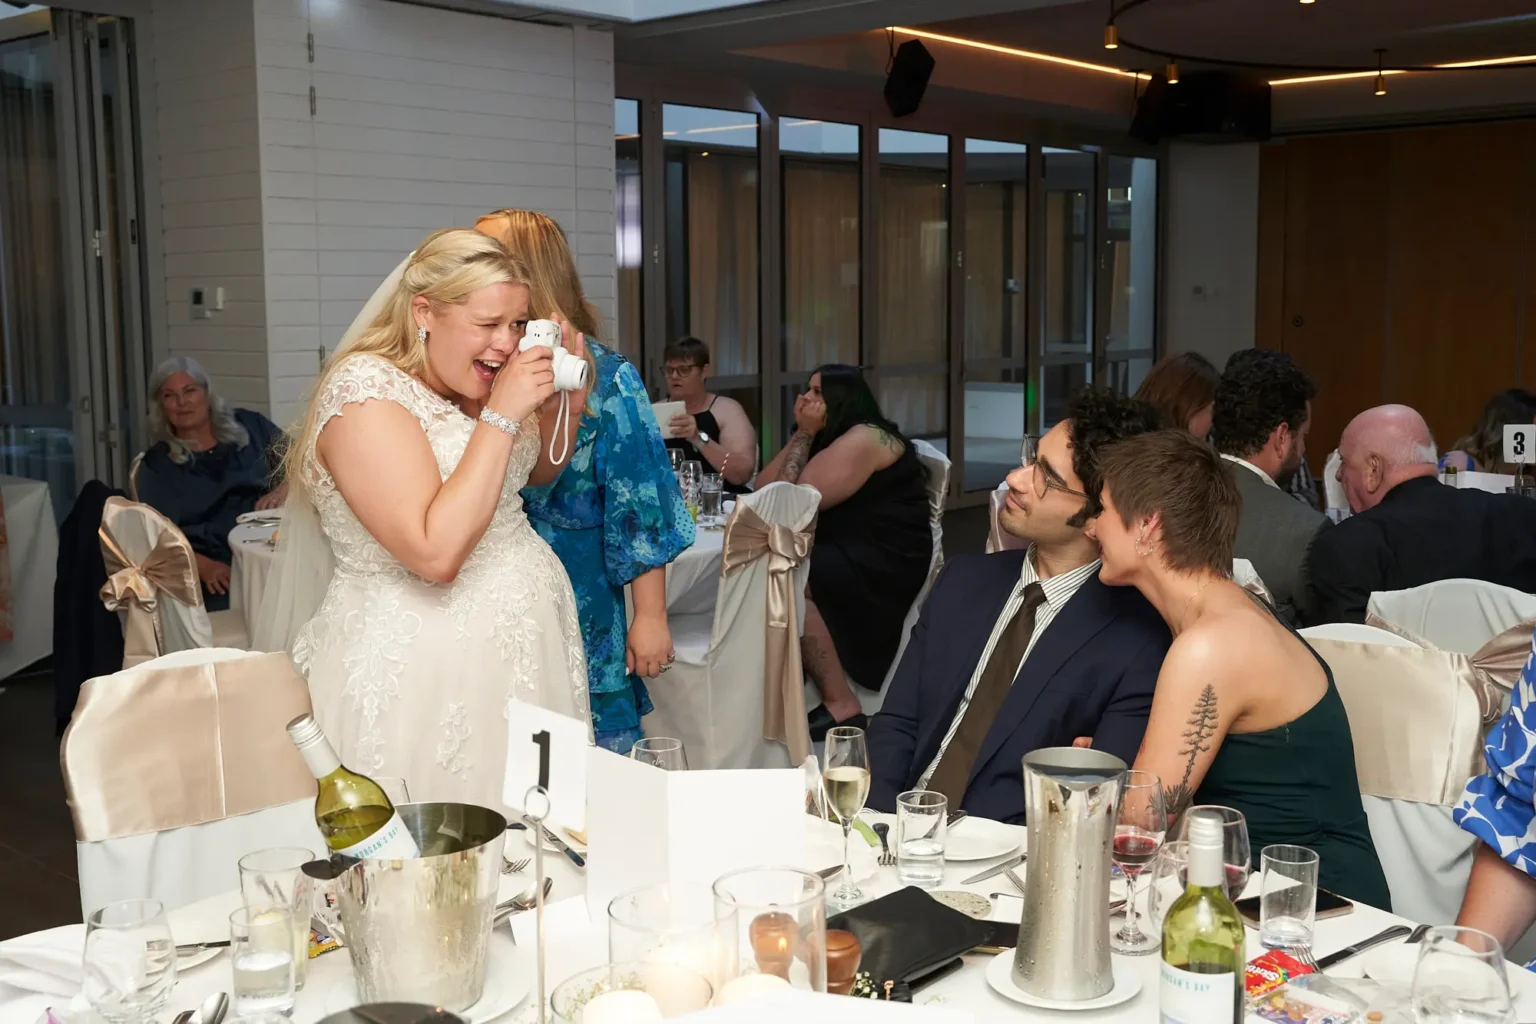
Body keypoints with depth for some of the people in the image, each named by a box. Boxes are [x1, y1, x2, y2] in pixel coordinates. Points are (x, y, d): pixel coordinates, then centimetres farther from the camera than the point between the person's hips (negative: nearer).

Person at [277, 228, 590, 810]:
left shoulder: (468, 384, 8)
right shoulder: (365, 394, -17)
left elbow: (539, 471, 24)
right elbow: (436, 554, -27)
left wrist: (563, 395, 4)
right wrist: (501, 414, -23)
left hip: (516, 648, 8)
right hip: (421, 668, -8)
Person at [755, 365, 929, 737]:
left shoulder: (865, 438, -12)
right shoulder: (830, 439, 17)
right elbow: (764, 490, 6)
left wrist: (805, 435, -9)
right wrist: (801, 435, 2)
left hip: (885, 568, -9)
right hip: (846, 558, 9)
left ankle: (841, 705, -23)